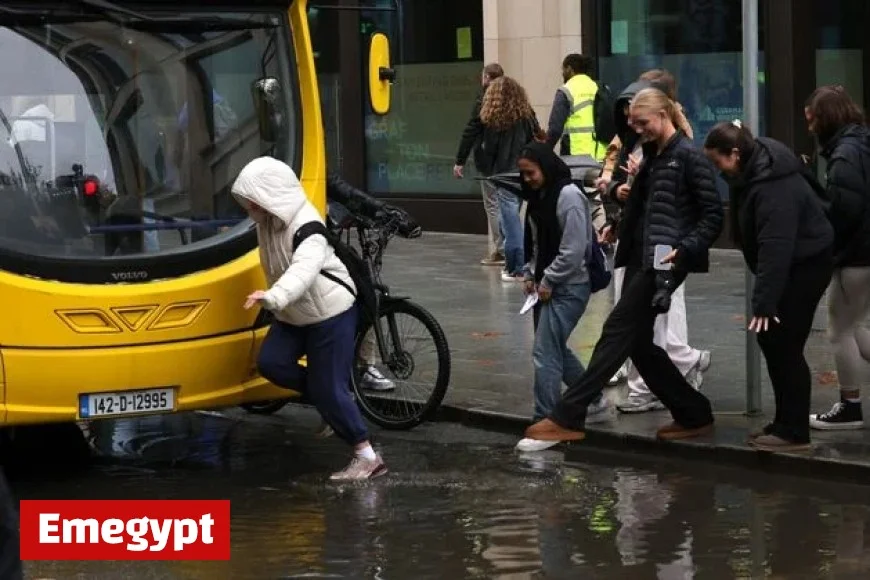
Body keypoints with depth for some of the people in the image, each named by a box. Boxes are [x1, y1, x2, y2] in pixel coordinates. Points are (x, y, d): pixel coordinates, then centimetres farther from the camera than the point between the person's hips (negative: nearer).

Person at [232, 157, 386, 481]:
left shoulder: (306, 226, -27)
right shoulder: (268, 221, 0)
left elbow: (304, 269, -45)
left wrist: (273, 297, -59)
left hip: (331, 313, -8)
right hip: (293, 315, 8)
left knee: (329, 389, -8)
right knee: (270, 363, -11)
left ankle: (367, 458, 3)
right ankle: (330, 403, 9)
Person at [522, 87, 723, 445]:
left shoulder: (689, 157, -9)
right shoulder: (653, 157, 17)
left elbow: (713, 216, -12)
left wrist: (683, 249, -23)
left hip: (663, 264, -9)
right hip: (639, 259, 9)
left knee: (617, 332, -10)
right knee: (638, 342, 8)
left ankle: (568, 418, -10)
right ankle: (693, 414, 18)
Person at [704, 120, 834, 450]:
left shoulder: (773, 187, -28)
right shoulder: (753, 172, 4)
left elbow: (775, 249, -33)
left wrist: (764, 302, -34)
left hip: (806, 265, -10)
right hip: (792, 264, 10)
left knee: (784, 345, -8)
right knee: (771, 340, 10)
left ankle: (793, 432, -2)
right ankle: (785, 424, 17)